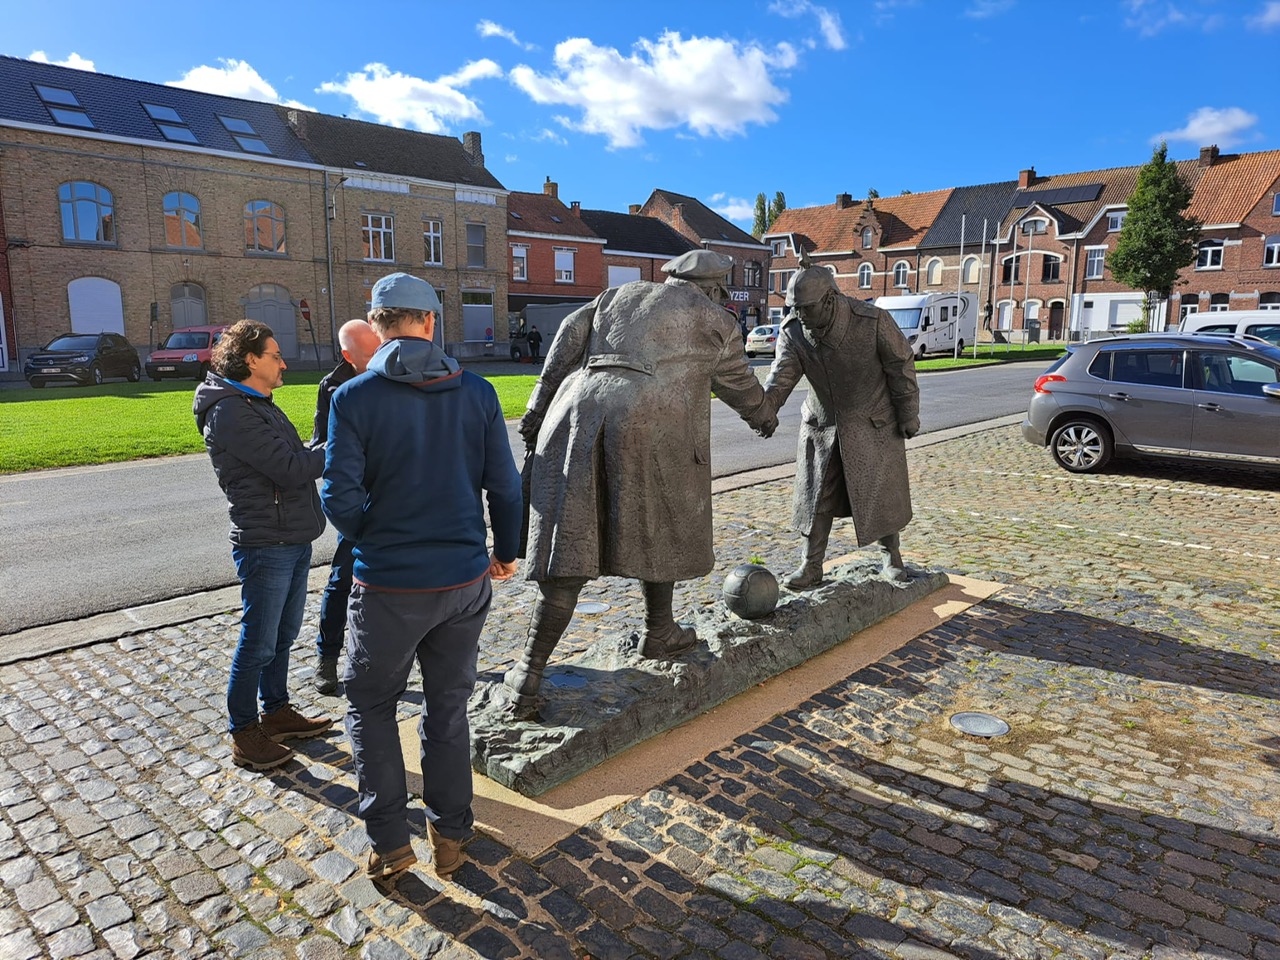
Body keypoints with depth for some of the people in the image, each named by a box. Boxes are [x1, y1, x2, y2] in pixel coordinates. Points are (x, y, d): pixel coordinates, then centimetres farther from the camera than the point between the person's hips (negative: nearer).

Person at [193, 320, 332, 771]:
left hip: (294, 540, 10)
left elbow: (295, 455, 12)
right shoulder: (230, 412, -17)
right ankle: (244, 736, 16)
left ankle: (276, 712, 35)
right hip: (265, 545, -10)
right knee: (258, 644, 2)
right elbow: (290, 470, -23)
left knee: (282, 636, 20)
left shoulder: (259, 405, 16)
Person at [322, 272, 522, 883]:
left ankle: (389, 842, 20)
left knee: (371, 707, 20)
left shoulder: (352, 398, -10)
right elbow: (504, 486, -2)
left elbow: (339, 498, -14)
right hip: (465, 580, 3)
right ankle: (450, 837, 30)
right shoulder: (477, 393, -4)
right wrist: (506, 551, 14)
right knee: (448, 708, 19)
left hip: (388, 586, -2)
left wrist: (373, 541, 8)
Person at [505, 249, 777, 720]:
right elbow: (738, 383, 33)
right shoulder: (714, 323, 19)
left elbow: (568, 340, 14)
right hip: (652, 428, -3)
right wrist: (764, 416, 53)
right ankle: (658, 634, 37)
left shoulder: (618, 295, 28)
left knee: (569, 546, 2)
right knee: (660, 527, 21)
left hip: (579, 415, 3)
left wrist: (538, 410, 9)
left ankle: (529, 677, -1)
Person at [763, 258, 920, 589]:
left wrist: (908, 414, -5)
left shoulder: (874, 321, -20)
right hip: (821, 425, 3)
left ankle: (893, 556, 30)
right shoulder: (793, 332, -13)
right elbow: (781, 376, -23)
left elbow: (901, 366, -10)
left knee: (881, 495, 6)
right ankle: (811, 568, 16)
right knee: (817, 498, 4)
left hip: (872, 424, -2)